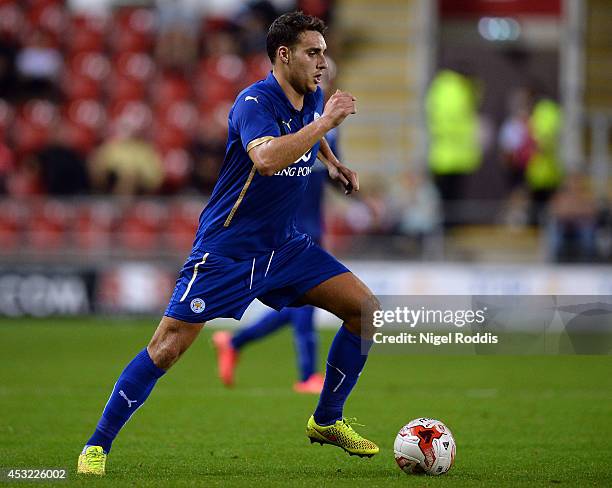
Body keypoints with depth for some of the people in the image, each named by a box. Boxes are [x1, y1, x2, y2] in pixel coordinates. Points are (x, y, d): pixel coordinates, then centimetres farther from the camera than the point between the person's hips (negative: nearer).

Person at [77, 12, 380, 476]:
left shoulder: (312, 99, 4)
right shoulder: (254, 102, -20)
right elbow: (266, 158, -41)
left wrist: (332, 162, 17)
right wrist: (326, 122, -34)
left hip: (284, 246, 7)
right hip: (226, 249, -7)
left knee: (366, 309, -2)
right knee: (168, 347, -12)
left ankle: (327, 421, 12)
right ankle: (97, 445, 1)